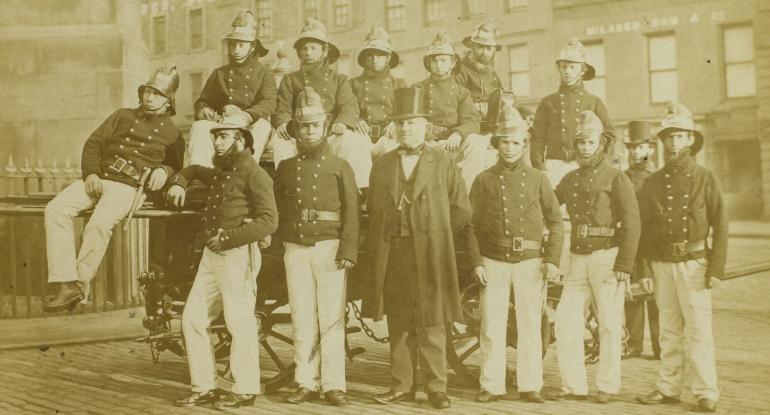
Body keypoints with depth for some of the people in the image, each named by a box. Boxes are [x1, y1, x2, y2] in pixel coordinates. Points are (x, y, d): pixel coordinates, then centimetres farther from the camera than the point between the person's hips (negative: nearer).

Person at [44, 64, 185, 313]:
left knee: (99, 223, -34)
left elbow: (179, 165, 14)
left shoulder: (171, 134, 16)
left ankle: (81, 283, -17)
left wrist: (164, 170, -10)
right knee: (55, 209, -22)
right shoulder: (123, 116, 23)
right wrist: (91, 173, -1)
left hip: (128, 187, -4)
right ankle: (66, 283, -26)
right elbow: (93, 143, 17)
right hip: (97, 179, 4)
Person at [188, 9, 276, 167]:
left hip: (250, 126, -2)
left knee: (263, 126, -36)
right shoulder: (219, 73, 26)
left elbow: (268, 104, -2)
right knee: (199, 126, -28)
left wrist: (247, 115, -25)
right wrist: (203, 110, -3)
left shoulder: (264, 72, 16)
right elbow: (203, 102, 26)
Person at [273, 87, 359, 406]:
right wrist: (277, 244, 7)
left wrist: (348, 251, -9)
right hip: (295, 249, 3)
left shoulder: (339, 166, 7)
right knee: (302, 319, 4)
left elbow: (351, 212, 0)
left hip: (329, 247, -3)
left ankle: (333, 385, 2)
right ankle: (307, 383, 11)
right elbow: (277, 211, 17)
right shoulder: (285, 168, 15)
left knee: (331, 318, -3)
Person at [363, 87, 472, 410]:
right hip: (392, 253, 3)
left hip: (430, 254, -3)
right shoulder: (383, 165, 12)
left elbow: (461, 209, 5)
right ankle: (401, 385, 15)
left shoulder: (443, 163, 5)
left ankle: (436, 387, 7)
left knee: (431, 323, -1)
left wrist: (434, 232, 4)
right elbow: (374, 213, 12)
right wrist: (375, 255, 6)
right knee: (398, 323, 7)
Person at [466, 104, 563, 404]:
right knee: (492, 327, 1)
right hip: (494, 263, 0)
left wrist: (552, 260, -4)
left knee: (530, 326, 3)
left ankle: (530, 386, 12)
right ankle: (492, 386, 10)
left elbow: (555, 222, 7)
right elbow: (473, 225, 5)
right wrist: (476, 263, -4)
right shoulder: (484, 180, 5)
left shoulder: (537, 179, 7)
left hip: (530, 262, 1)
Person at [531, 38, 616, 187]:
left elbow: (609, 134, 13)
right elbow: (538, 138, 5)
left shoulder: (594, 102, 10)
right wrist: (539, 168, -6)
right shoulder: (548, 102, 9)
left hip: (583, 167, 0)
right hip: (553, 166, 0)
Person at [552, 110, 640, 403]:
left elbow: (632, 223, -8)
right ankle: (574, 385, 9)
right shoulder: (569, 180, 15)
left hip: (607, 257, -5)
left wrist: (624, 265, -15)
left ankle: (608, 386, 12)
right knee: (566, 320, 0)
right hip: (578, 259, 5)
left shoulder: (616, 178, -2)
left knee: (609, 324, 1)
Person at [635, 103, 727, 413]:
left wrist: (716, 269, -7)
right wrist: (643, 269, 2)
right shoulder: (652, 183, 10)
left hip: (694, 262, -3)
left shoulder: (705, 179, 3)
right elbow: (642, 229, 9)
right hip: (661, 264, 3)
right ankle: (668, 388, 15)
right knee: (669, 330, 8)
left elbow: (720, 225, 0)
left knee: (698, 329, -5)